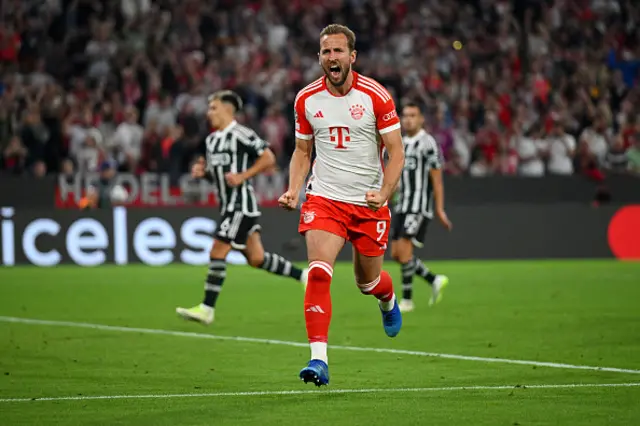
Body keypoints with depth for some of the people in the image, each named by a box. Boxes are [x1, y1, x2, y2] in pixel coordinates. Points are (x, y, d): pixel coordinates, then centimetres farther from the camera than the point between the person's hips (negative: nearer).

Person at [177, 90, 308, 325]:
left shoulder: (240, 134, -12)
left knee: (217, 252, -11)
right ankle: (304, 276, 22)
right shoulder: (212, 139, 15)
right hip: (228, 204, 9)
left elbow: (268, 158, -12)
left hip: (241, 203, -9)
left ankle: (206, 309, -8)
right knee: (256, 258, 9)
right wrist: (203, 172, 4)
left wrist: (242, 176, -18)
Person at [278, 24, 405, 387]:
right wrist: (293, 190, -3)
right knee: (319, 272, -19)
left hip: (369, 203, -1)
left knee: (368, 281, 12)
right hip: (324, 198, 1)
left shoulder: (376, 95, -9)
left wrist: (384, 194, -21)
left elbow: (396, 152, -6)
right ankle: (319, 359, -21)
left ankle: (388, 300, 51)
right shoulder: (306, 99, 1)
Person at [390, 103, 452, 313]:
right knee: (396, 254, 4)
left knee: (403, 251, -16)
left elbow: (437, 179, -9)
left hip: (419, 206, -8)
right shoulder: (401, 144, 15)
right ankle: (435, 281, 21)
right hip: (401, 206, 8)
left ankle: (407, 300, -7)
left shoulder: (427, 143, -8)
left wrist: (440, 209, -12)